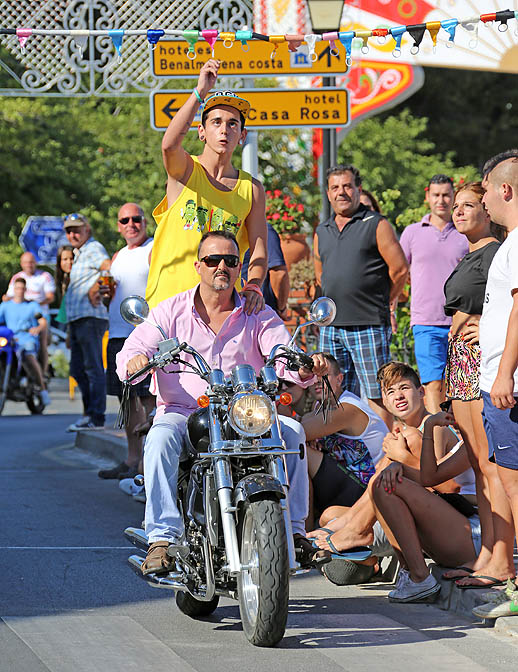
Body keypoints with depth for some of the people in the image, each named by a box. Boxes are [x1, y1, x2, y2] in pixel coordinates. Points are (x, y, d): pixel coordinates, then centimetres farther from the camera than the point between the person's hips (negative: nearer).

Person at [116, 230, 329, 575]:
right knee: (160, 439, -34)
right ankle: (163, 537, -35)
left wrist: (307, 368, -27)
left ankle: (292, 529, -18)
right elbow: (129, 356, -1)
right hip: (182, 414, -1)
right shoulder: (170, 311, 8)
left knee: (291, 430, -25)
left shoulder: (259, 316, 11)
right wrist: (136, 361, -27)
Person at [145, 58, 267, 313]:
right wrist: (200, 92, -26)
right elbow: (169, 144, -20)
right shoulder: (184, 170, 4)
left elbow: (258, 250, 5)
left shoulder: (252, 189, 11)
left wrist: (253, 286, -16)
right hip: (169, 297, -2)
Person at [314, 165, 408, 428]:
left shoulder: (377, 225, -1)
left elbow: (400, 270, -3)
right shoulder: (322, 232, 16)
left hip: (368, 326, -6)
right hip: (331, 325, 6)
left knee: (375, 397, -6)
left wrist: (378, 303, 5)